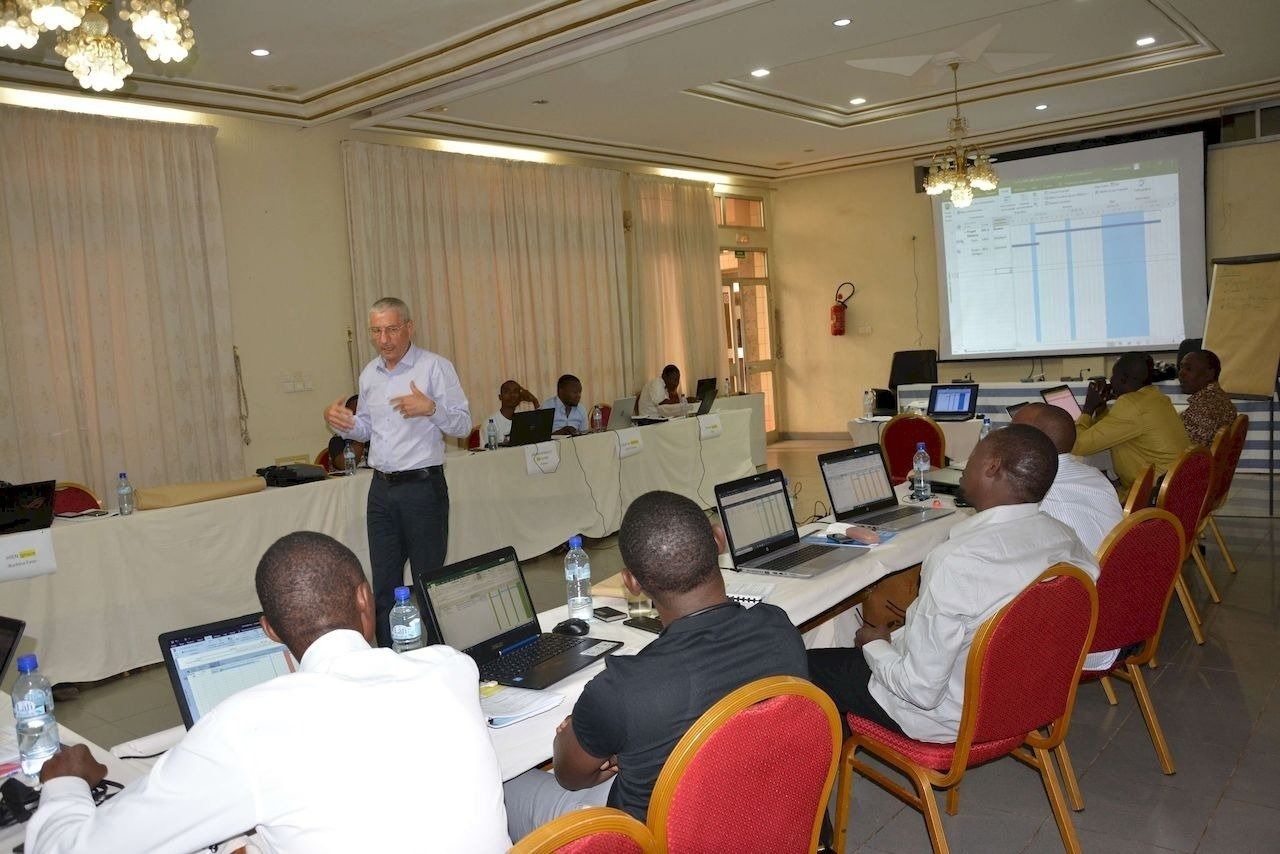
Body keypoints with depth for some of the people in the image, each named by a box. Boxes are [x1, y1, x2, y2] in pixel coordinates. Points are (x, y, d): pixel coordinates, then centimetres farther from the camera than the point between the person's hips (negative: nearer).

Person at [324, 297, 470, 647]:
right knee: (383, 585, 11)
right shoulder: (369, 374, 12)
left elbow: (463, 424, -8)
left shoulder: (435, 367, -7)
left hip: (423, 487, -6)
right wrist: (344, 423, 1)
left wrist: (431, 409, -25)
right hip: (382, 488, 6)